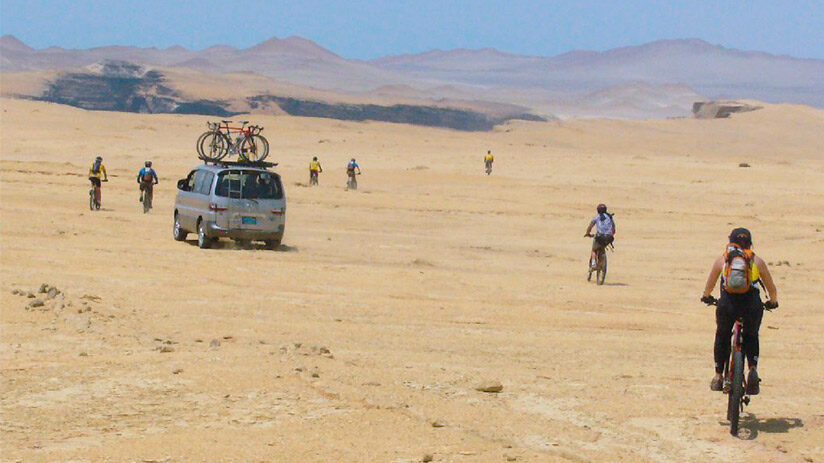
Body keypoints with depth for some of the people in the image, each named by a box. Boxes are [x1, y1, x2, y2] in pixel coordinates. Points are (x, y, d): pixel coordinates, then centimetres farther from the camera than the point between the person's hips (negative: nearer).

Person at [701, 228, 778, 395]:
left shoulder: (722, 259, 16)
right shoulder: (757, 261, 15)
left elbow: (709, 285, 29)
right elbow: (772, 288, 23)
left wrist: (706, 297, 50)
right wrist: (773, 302, 43)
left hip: (727, 304, 0)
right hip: (752, 304, 0)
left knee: (722, 337, 26)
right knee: (751, 337, 26)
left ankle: (718, 376, 23)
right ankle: (753, 369, 3)